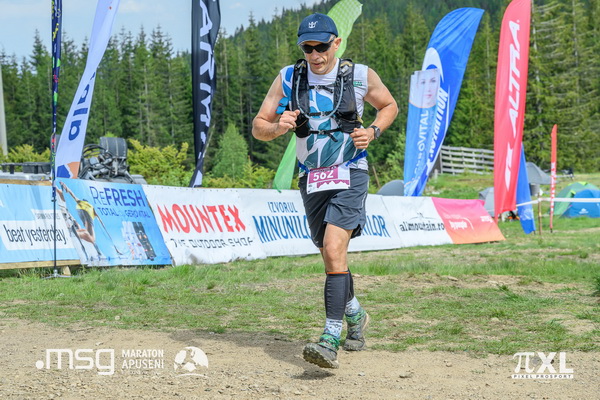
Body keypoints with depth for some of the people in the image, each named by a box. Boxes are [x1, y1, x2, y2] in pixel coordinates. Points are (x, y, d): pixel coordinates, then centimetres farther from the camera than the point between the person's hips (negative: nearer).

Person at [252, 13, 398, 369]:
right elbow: (258, 127, 1)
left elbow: (390, 106, 13)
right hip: (312, 179, 4)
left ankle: (331, 340, -24)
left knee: (334, 249, -22)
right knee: (331, 256, 13)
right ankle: (356, 315, 40)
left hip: (350, 175, -4)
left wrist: (373, 132, -6)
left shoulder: (360, 75, -5)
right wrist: (278, 127, -21)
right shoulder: (288, 79, 0)